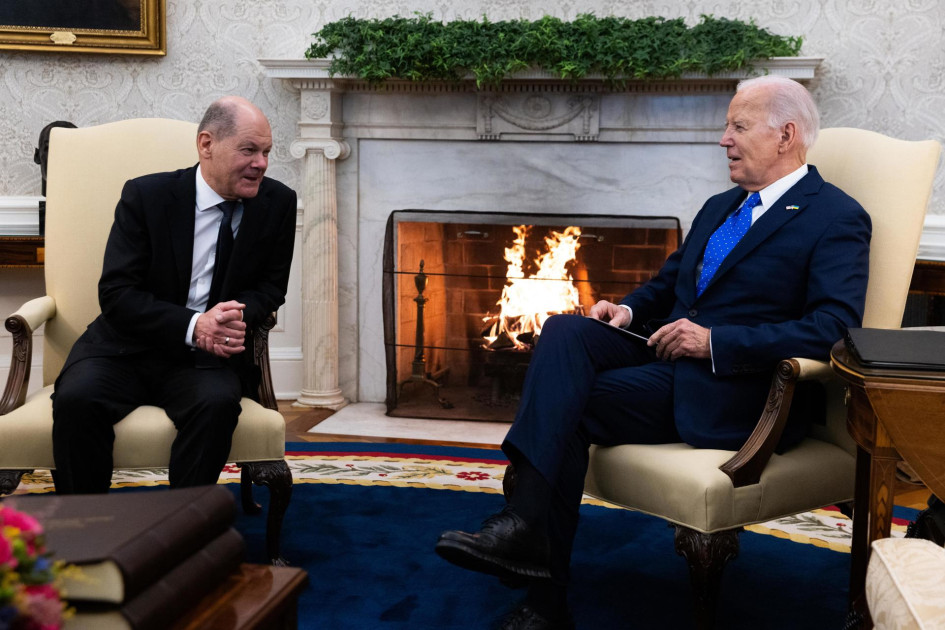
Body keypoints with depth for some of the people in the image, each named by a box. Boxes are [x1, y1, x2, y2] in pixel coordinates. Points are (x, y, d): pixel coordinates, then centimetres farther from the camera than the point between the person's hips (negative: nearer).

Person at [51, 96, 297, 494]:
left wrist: (237, 316, -18)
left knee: (217, 402, -32)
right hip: (126, 347, 0)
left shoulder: (278, 203, 0)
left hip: (208, 356, 1)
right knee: (76, 399, -29)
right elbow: (116, 293, -10)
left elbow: (270, 286, 7)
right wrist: (192, 326, -25)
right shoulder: (145, 196, -6)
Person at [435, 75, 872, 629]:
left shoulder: (838, 219, -4)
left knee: (570, 405, -24)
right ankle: (526, 520, -33)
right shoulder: (719, 208, 23)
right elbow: (666, 284, 30)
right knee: (564, 331, -22)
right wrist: (627, 310, 6)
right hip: (666, 351, 8)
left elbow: (835, 329, -17)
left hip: (733, 392, -7)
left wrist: (714, 340, -21)